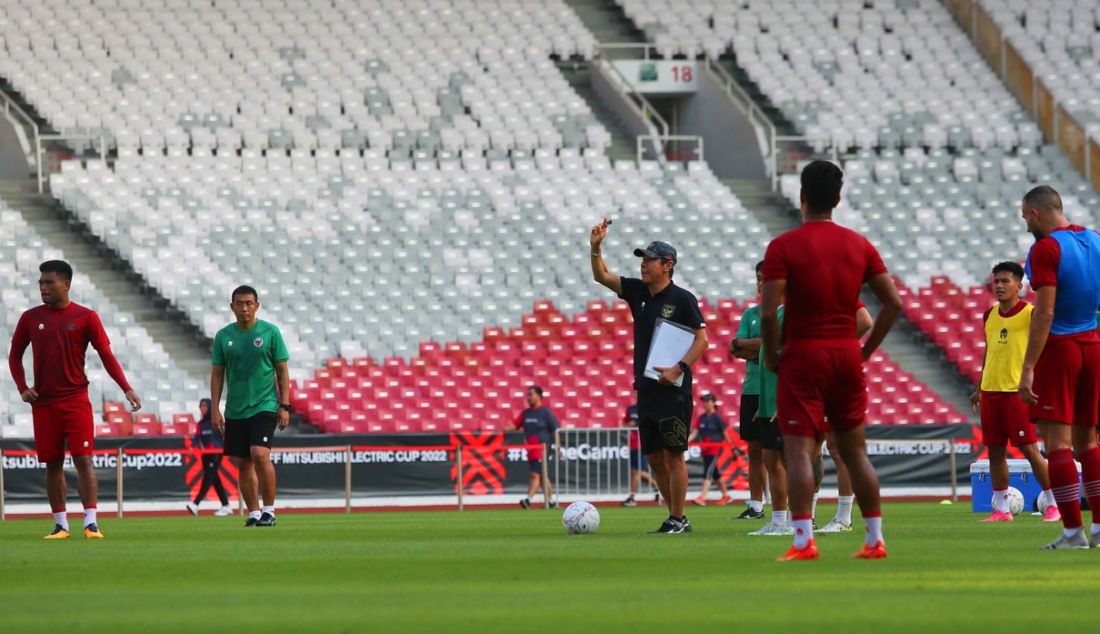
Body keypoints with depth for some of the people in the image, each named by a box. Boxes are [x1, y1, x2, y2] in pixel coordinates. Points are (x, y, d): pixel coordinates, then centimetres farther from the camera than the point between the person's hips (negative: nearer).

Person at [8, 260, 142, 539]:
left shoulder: (86, 317, 0)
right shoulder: (31, 318, 7)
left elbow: (106, 356, 0)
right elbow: (15, 355, 16)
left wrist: (127, 389, -10)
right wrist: (23, 388, 2)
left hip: (76, 399, -3)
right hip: (43, 402, 3)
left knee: (83, 459, -9)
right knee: (53, 464, 4)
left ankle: (91, 522, -10)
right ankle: (60, 524, 10)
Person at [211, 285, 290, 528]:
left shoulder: (270, 332, -1)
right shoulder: (223, 336, 6)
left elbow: (282, 371, 2)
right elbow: (217, 374, 9)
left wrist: (284, 406, -5)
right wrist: (215, 410, 3)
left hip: (264, 406, -4)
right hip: (235, 411, 4)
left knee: (260, 455, -20)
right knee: (243, 463, 4)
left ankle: (269, 510, -10)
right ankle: (254, 514, 12)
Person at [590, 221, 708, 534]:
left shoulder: (682, 299, -6)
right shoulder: (638, 291, 12)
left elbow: (702, 340, -8)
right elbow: (602, 276, 12)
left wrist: (678, 369, -20)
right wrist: (595, 247, -5)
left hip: (673, 389, -7)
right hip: (646, 388, 7)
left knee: (673, 455, -7)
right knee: (654, 457, 8)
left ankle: (678, 519, -3)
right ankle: (674, 517, 15)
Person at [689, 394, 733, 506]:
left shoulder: (717, 417, -8)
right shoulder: (702, 417, 10)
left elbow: (725, 433, -5)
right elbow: (695, 432, 7)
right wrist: (687, 441, -9)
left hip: (715, 449, -7)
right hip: (705, 449, 7)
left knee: (708, 473, -14)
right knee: (715, 475, 13)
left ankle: (702, 498, -20)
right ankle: (726, 496, 25)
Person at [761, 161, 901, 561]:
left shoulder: (784, 247, -8)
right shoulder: (859, 245, 6)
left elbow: (768, 312, -16)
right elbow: (893, 303, 4)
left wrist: (771, 357, -2)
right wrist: (867, 349, 11)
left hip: (803, 354, -4)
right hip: (847, 355, 4)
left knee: (799, 451, -6)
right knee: (854, 450, 12)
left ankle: (803, 541, -16)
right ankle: (874, 540, 12)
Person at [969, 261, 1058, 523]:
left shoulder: (1030, 313, -5)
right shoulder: (990, 315, 13)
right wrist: (980, 389, 23)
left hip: (1017, 391, -6)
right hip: (990, 391, 6)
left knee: (1029, 448, -8)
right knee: (995, 451, 6)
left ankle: (1053, 504, 2)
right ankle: (1001, 509, 13)